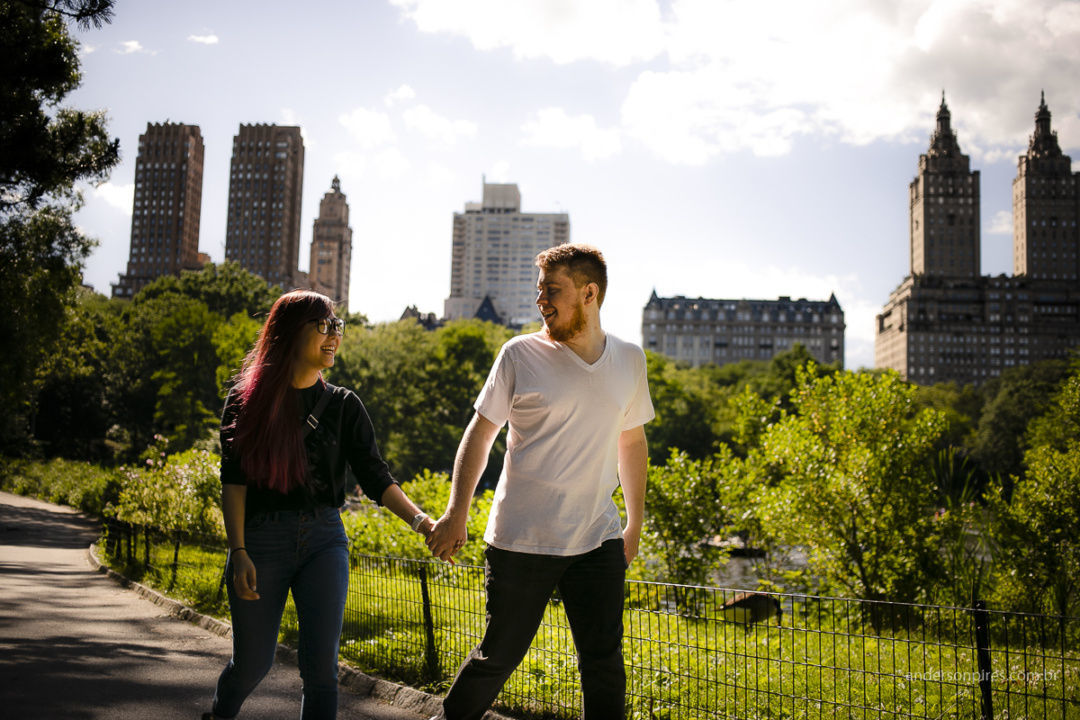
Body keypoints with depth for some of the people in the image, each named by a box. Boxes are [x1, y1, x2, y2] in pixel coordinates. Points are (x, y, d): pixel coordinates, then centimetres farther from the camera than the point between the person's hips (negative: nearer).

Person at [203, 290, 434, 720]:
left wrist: (419, 519, -15)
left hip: (324, 539, 1)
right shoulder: (247, 400, 2)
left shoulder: (343, 406, 6)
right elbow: (233, 480, -3)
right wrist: (238, 552, -13)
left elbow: (374, 476, 0)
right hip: (262, 539, -1)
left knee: (321, 666, -7)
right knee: (253, 663, 10)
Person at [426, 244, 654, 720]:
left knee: (604, 662, 2)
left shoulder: (629, 360, 5)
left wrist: (635, 525, 18)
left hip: (598, 539, 3)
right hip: (521, 539, -2)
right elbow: (479, 433, 1)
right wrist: (456, 513, -6)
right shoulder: (521, 355, -5)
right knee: (498, 656, 6)